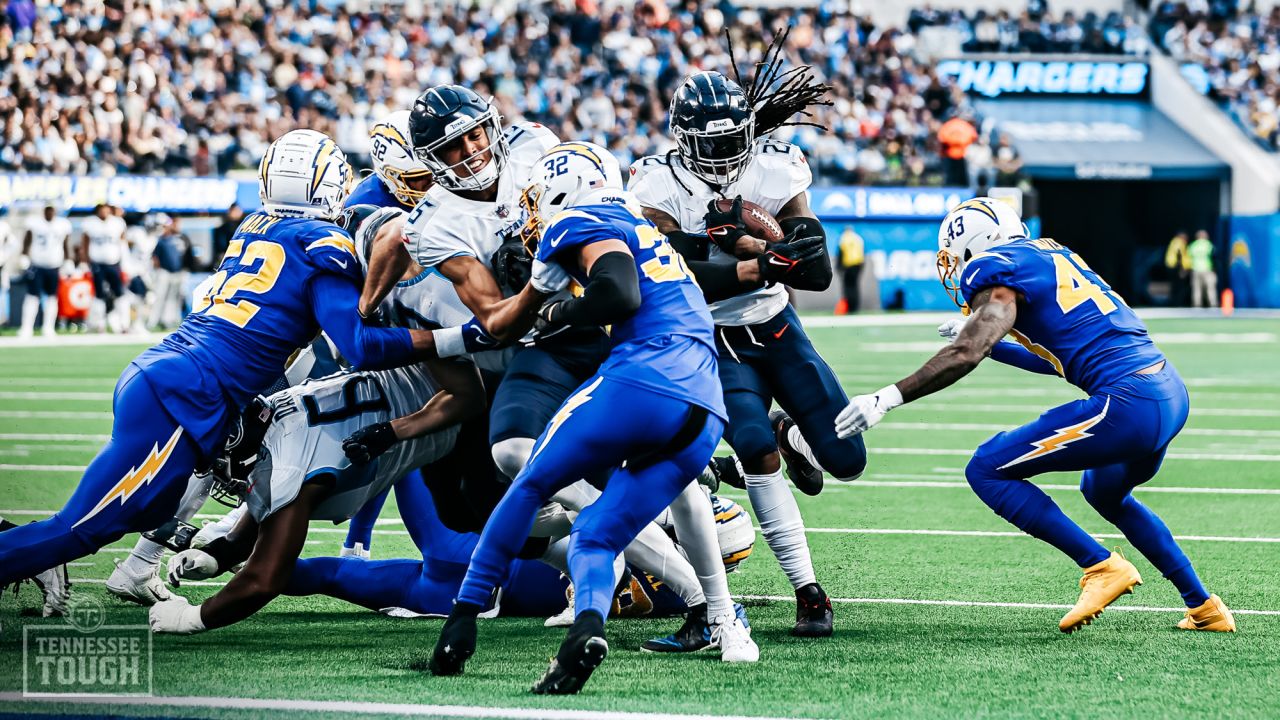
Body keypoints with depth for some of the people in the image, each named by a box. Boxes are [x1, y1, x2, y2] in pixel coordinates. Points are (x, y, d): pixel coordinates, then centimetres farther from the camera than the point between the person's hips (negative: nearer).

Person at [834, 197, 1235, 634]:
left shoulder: (1000, 274, -3)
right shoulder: (1049, 254, 23)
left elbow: (966, 355, -18)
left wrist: (886, 399, -17)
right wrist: (989, 343, 31)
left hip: (1128, 402, -9)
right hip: (1172, 394, 9)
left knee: (987, 471, -3)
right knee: (1105, 493, 36)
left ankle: (1103, 568, -7)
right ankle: (1204, 608, 33)